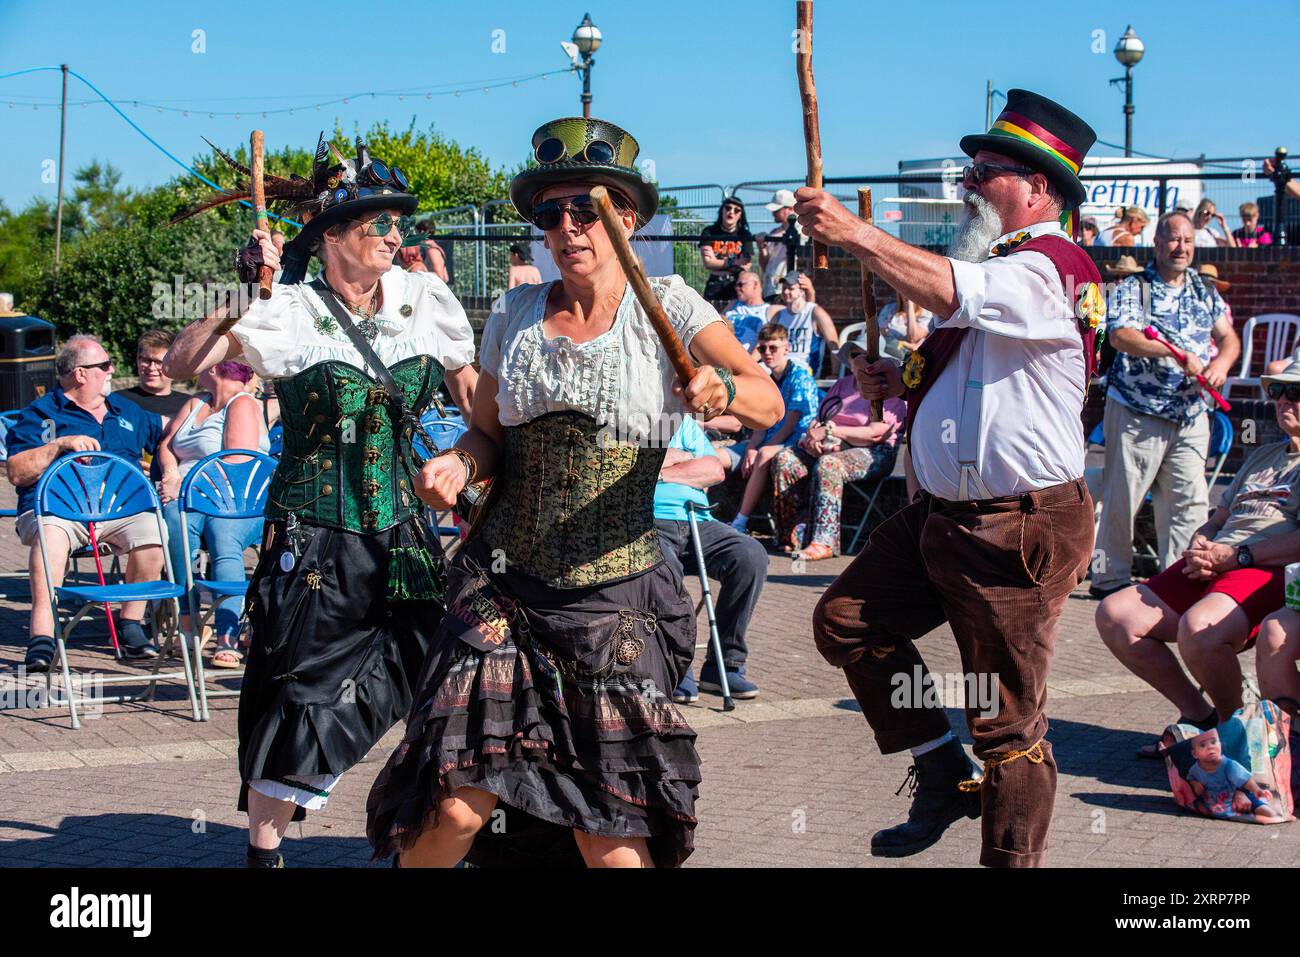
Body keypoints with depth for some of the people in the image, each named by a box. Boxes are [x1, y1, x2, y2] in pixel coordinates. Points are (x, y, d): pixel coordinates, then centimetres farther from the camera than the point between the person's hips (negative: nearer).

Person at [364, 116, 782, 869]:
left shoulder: (668, 306, -1)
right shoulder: (514, 316, 7)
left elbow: (769, 404, -8)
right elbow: (488, 433, 14)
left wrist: (722, 391, -30)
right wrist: (460, 464, -8)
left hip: (619, 595, -1)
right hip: (507, 584, 2)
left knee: (608, 832, -1)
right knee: (458, 805, -8)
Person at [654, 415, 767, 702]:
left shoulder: (684, 422, 27)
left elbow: (715, 470, 12)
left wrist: (662, 469, 1)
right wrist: (678, 457, 2)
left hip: (695, 522, 5)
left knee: (751, 555, -24)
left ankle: (724, 664, -15)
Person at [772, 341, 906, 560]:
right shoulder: (842, 385, 24)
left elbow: (875, 434, -13)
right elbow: (819, 420, 18)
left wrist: (831, 430, -14)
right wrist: (813, 437, -7)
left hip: (872, 453, -7)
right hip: (828, 448, 7)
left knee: (827, 465, -37)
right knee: (785, 459, -18)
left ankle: (824, 541, -42)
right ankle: (795, 535, -25)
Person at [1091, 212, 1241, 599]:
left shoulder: (1205, 292, 15)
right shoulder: (1132, 289, -3)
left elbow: (1229, 337, 12)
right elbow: (1120, 335, -19)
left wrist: (1222, 361, -13)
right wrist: (1178, 355, -28)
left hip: (1191, 416, 5)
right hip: (1137, 411, -5)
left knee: (1189, 500, 2)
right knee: (1122, 498, 1)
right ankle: (1109, 578, 10)